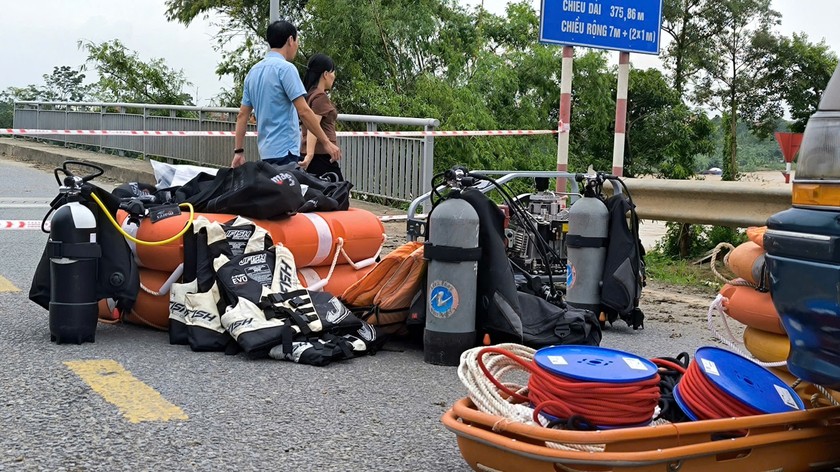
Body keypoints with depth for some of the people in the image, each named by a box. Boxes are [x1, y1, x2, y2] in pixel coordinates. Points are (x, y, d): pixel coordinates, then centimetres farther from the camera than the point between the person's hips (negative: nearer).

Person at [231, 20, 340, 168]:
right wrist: (326, 142, -10)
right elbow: (304, 111, -16)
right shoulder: (285, 68, -11)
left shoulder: (253, 71, 14)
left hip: (265, 151, 8)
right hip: (285, 151, -8)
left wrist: (238, 151, 18)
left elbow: (242, 115, 15)